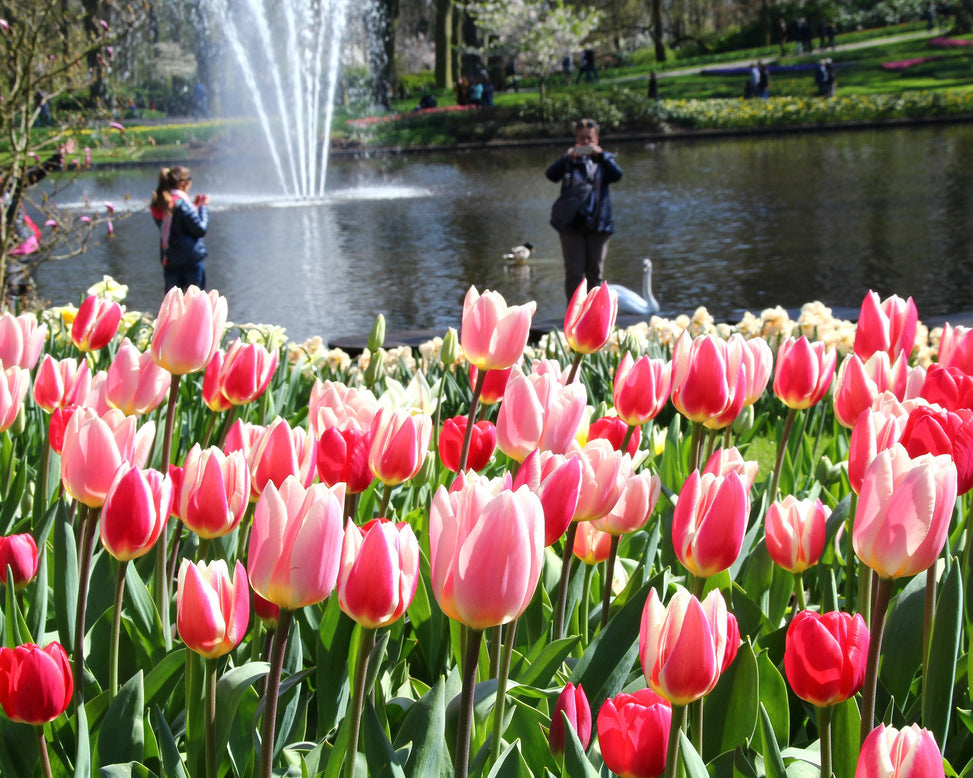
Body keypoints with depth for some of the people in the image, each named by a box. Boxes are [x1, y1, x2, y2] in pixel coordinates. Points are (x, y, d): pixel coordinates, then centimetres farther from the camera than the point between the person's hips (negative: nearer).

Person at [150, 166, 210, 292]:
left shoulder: (158, 205, 7)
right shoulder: (182, 203, -15)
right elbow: (201, 229, -14)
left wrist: (194, 206, 16)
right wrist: (203, 207, -1)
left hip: (169, 259, 6)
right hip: (191, 258, -6)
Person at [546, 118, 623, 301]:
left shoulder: (605, 159, 11)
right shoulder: (569, 160, 8)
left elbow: (617, 175, -8)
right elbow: (551, 175, -9)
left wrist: (601, 156, -21)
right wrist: (566, 158, -25)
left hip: (598, 223, 1)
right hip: (572, 224, -1)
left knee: (596, 272, 4)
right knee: (574, 273, -5)